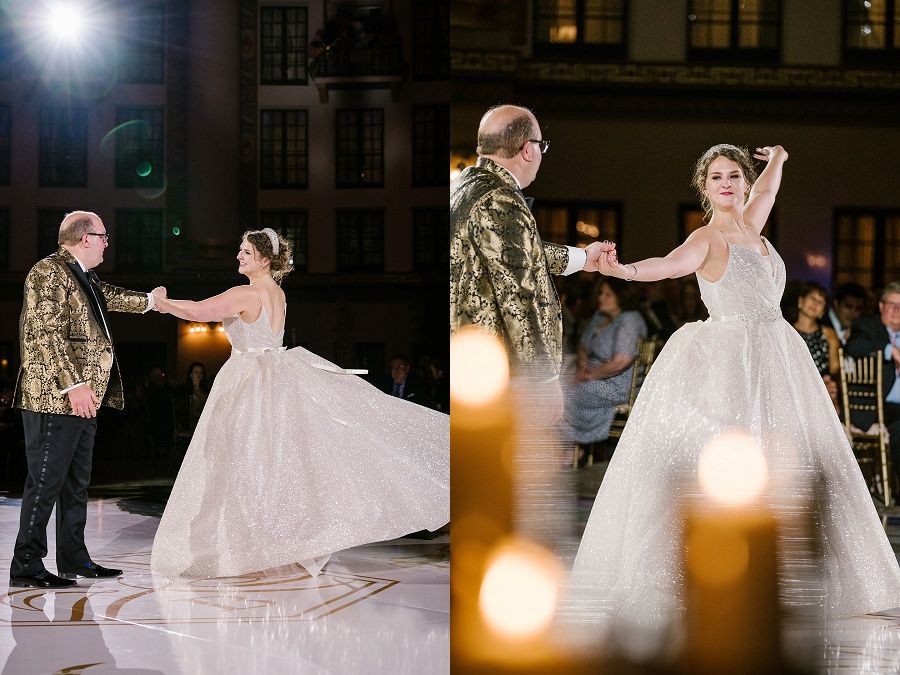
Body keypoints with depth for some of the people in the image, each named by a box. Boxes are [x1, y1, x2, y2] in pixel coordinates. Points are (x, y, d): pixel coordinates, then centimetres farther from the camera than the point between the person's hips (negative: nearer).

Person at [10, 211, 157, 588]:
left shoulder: (85, 278, 17)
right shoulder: (48, 272, -12)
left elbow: (111, 298, 39)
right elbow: (48, 333, -20)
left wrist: (150, 301, 55)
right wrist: (74, 385, -24)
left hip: (83, 397, 10)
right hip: (54, 396, -10)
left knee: (76, 482, 14)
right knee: (46, 481, -8)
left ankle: (74, 560, 22)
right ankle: (26, 566, -3)